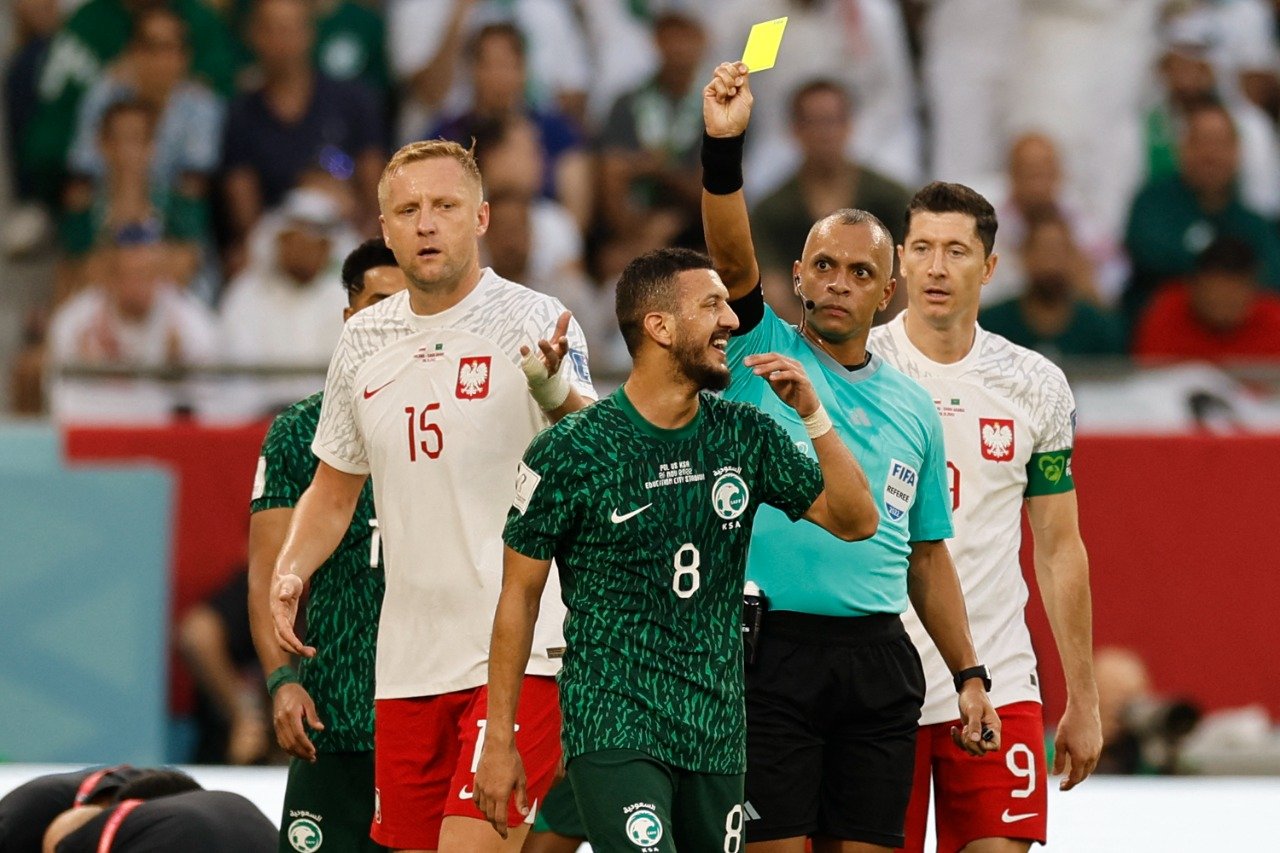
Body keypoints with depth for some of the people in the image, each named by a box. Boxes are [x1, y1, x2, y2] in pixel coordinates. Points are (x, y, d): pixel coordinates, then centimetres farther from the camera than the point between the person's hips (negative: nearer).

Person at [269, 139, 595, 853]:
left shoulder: (534, 322, -5)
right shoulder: (364, 341, 12)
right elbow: (335, 489, 24)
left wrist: (557, 391, -41)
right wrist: (290, 572, 6)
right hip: (407, 660, 6)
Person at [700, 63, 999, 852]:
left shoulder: (913, 408, 15)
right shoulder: (761, 354, 3)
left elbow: (928, 556, 19)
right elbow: (734, 261, -16)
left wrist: (970, 676, 13)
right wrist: (724, 148, -30)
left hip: (879, 660, 4)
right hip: (771, 648, -4)